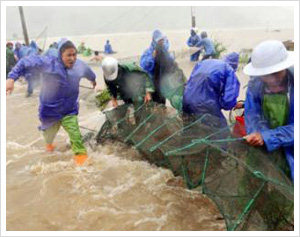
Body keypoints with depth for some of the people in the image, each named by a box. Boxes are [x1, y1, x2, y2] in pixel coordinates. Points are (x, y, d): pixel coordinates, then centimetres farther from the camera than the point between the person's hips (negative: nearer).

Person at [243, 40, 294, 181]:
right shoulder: (255, 84, -9)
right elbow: (252, 114, -9)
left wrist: (267, 137, -33)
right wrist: (258, 135, -29)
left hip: (290, 149, -3)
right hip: (265, 148, 3)